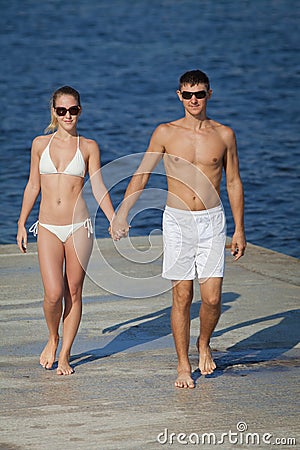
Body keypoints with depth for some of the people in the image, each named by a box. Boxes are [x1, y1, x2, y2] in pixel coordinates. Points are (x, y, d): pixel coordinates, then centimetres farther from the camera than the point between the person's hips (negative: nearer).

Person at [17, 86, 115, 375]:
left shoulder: (88, 147, 4)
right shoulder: (41, 144, 7)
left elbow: (98, 188, 1)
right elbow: (33, 186, 13)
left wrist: (114, 221, -11)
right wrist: (22, 224, 13)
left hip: (78, 227, 0)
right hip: (48, 229, 0)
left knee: (74, 293, 4)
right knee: (53, 294, -10)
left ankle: (65, 354, 15)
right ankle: (52, 339, 19)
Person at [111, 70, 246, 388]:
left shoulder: (224, 134, 4)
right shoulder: (165, 133, 1)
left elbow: (234, 182, 10)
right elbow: (141, 175, 2)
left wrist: (239, 229, 8)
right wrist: (121, 214, -9)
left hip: (212, 221, 1)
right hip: (177, 220, 0)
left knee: (212, 298, -5)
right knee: (181, 297, 0)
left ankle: (203, 344, 25)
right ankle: (183, 365, 11)